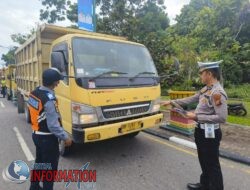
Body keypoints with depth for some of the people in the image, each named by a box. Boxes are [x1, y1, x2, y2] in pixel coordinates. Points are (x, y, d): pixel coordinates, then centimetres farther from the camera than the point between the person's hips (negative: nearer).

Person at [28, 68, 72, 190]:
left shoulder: (33, 93, -1)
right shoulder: (49, 100, -28)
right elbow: (53, 125, -26)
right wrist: (65, 137, -15)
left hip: (36, 135, 9)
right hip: (47, 138, -9)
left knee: (39, 162, 26)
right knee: (50, 167, 9)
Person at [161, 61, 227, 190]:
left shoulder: (218, 93, -22)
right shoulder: (206, 89, 6)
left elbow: (222, 118, -25)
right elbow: (190, 99, 15)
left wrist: (197, 117, -22)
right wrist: (171, 102, 14)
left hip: (210, 133, -9)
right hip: (201, 131, 9)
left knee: (212, 164, 9)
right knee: (204, 162, 24)